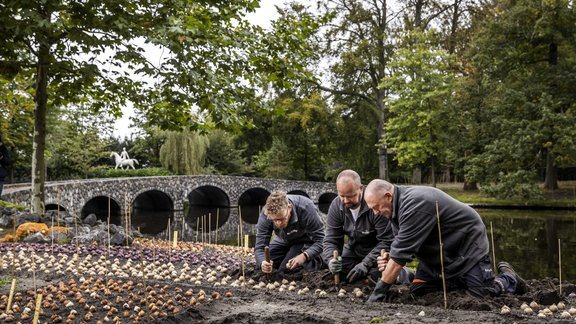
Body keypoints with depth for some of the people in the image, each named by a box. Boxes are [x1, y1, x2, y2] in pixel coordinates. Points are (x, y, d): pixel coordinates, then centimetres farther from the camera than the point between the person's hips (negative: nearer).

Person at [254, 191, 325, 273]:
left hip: (307, 240, -4)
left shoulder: (306, 208, -38)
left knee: (286, 269, -24)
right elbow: (259, 246, -24)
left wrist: (304, 256, -46)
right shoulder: (265, 214, -27)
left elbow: (321, 240, -32)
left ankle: (317, 260, 1)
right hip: (285, 241, 4)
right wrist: (262, 263, -46)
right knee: (259, 267, -5)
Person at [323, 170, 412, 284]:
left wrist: (366, 264, -33)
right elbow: (331, 239, -11)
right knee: (338, 271, -16)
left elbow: (386, 241, -27)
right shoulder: (336, 206, -13)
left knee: (377, 274, -29)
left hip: (378, 252, -5)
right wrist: (331, 260, -31)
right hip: (354, 249, 5)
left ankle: (403, 274, 3)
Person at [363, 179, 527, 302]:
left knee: (482, 296, -12)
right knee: (417, 291, -2)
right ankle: (463, 281, 16)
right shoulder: (399, 205, -2)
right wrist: (388, 261, -19)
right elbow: (401, 247, 3)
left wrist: (379, 290, -29)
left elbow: (402, 252, -33)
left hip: (467, 247, -9)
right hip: (437, 255, 9)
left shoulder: (414, 204, -32)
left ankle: (509, 278, 18)